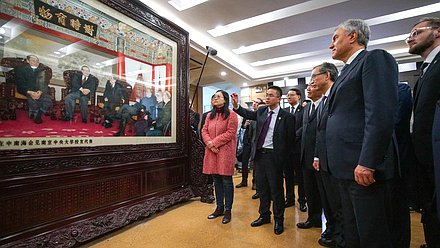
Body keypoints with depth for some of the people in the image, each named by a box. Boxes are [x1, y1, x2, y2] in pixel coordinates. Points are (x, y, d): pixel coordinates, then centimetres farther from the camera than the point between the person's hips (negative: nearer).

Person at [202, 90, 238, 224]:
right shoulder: (210, 115, 16)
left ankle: (228, 210, 18)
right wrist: (209, 143, -9)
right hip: (211, 151, 6)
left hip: (225, 151, -6)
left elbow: (230, 133, -14)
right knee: (216, 180, 13)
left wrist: (214, 142, -15)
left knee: (226, 181, 3)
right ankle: (219, 208, 28)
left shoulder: (231, 115, -4)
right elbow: (204, 131, 9)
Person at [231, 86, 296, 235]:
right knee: (261, 188, 17)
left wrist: (285, 160, -7)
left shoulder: (286, 117, -9)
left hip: (274, 156, -5)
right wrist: (236, 106, 2)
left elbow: (291, 140, -6)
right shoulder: (261, 111, 5)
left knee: (276, 189, 8)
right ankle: (264, 215, 37)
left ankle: (278, 220, 29)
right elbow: (248, 114, 19)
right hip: (259, 154, 6)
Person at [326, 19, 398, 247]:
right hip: (346, 165, 9)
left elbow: (381, 114, -18)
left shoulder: (375, 58, -5)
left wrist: (367, 162, -22)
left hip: (362, 166, -9)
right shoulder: (348, 70, 21)